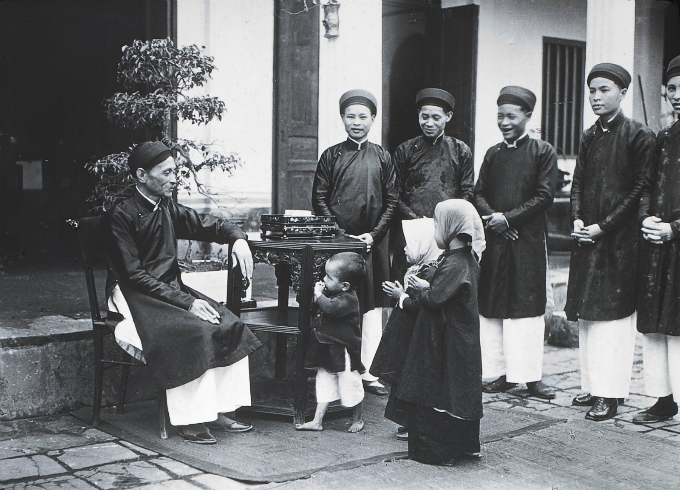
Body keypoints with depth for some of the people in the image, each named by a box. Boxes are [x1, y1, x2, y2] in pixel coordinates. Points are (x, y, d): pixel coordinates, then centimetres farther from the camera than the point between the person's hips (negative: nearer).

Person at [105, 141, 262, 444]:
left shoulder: (168, 210, 11)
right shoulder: (121, 216, -11)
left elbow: (210, 226, 22)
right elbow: (134, 275, -17)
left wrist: (238, 238, -2)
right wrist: (186, 302, -24)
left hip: (172, 291, 7)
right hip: (134, 298, -7)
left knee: (228, 325, -15)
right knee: (193, 330, -31)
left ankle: (218, 411, -11)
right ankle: (190, 420, -24)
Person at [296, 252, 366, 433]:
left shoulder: (348, 299, -21)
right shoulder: (332, 294, 6)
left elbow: (330, 307, -36)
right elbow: (320, 306, 20)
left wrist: (319, 295, -20)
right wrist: (318, 294, 0)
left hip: (343, 353, -8)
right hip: (327, 350, 8)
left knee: (350, 385, 7)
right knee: (324, 384, 11)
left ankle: (357, 419, 26)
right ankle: (317, 421, 17)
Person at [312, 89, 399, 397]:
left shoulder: (382, 158, 9)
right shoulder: (331, 156, 4)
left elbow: (391, 201, 7)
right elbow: (319, 200, 2)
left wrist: (373, 235, -5)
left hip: (373, 242, 2)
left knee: (372, 307, 2)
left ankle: (368, 372, 6)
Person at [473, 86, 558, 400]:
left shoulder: (543, 152, 1)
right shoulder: (493, 154, 14)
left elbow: (544, 196, -6)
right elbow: (479, 193, 10)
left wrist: (508, 218, -13)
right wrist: (491, 217, -9)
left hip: (528, 241, -4)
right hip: (494, 240, 4)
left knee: (528, 308, -2)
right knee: (492, 308, 4)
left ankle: (531, 377, 4)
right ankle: (501, 373, 13)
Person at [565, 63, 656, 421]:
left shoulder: (639, 136, -6)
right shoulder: (589, 136, 14)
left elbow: (639, 190, -11)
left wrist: (603, 227, -14)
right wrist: (577, 220, -1)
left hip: (619, 240, -7)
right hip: (587, 237, 7)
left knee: (612, 314, -5)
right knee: (586, 315, 9)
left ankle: (610, 394, 1)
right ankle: (592, 386, 19)